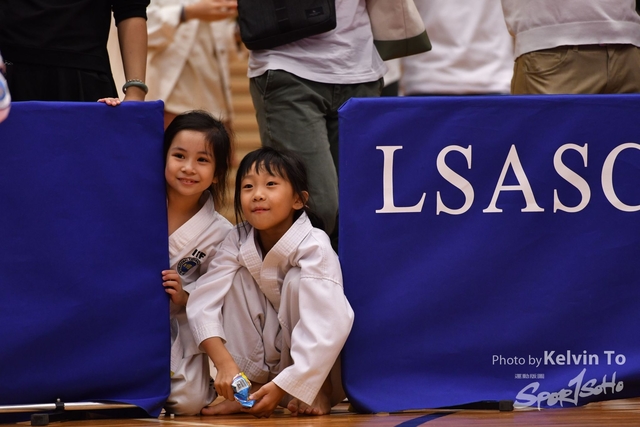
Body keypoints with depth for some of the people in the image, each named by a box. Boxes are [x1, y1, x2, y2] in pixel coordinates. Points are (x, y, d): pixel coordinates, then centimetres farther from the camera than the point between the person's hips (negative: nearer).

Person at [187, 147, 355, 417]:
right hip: (263, 360, 4)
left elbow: (326, 330, -34)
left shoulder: (314, 248, -24)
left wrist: (282, 387, -39)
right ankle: (250, 392, -12)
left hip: (318, 363, -4)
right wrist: (225, 364, -35)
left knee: (297, 281, -27)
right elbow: (203, 302, -19)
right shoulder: (239, 241, -10)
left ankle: (319, 390, -12)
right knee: (237, 278, -15)